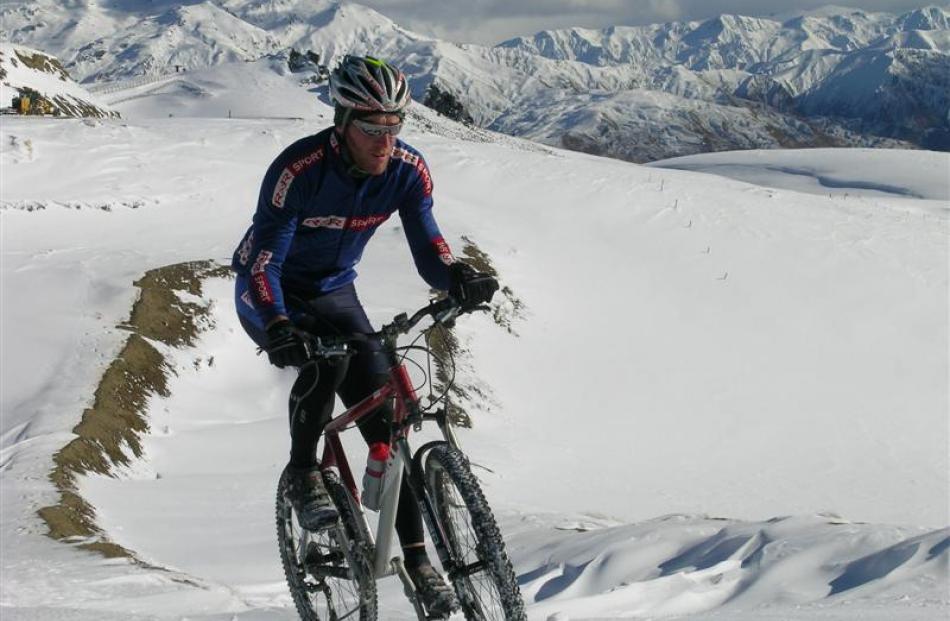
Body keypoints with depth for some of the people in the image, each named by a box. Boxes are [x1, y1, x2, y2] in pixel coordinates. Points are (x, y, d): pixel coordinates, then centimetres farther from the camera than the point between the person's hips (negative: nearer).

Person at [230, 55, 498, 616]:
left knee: (383, 407, -8)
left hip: (334, 292, 4)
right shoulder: (299, 169, -30)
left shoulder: (408, 169, -17)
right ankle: (305, 473, -10)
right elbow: (262, 260, -32)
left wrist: (458, 278, -39)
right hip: (269, 295, -4)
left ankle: (416, 554, -1)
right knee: (324, 359, -35)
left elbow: (427, 246, -16)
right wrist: (278, 327, -49)